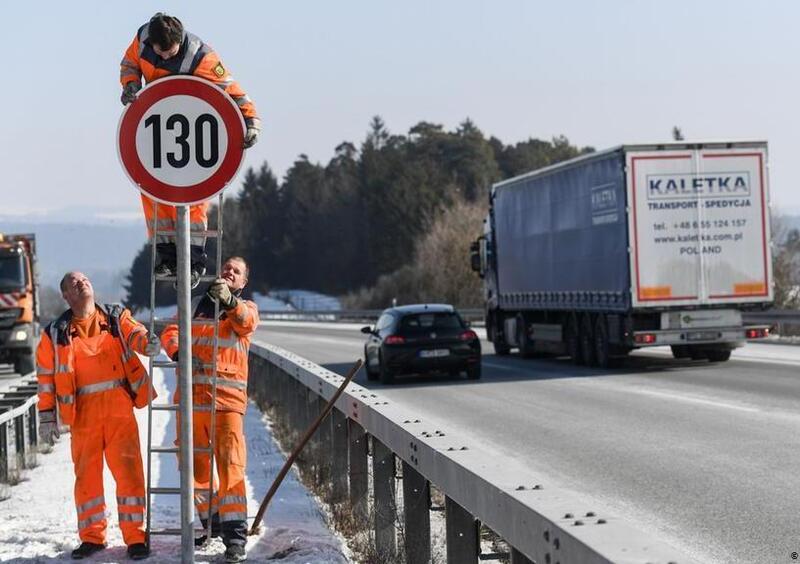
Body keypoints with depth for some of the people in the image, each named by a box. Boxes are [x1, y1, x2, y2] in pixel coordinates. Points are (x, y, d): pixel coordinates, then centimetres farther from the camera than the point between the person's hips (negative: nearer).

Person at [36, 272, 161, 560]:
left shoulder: (116, 318, 10)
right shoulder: (55, 334, 9)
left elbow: (134, 334, -9)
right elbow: (46, 377, 11)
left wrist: (148, 343, -32)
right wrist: (46, 416, 6)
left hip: (119, 408, -1)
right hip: (83, 413, 1)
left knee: (128, 471, -5)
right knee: (86, 474, 6)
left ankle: (135, 536, 1)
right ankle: (92, 537, 18)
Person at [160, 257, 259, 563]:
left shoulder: (246, 308, 10)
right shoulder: (196, 305, 18)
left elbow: (246, 321, -14)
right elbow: (171, 332, 7)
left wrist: (229, 300, -35)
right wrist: (178, 351, -16)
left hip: (227, 399, -4)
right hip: (191, 397, 4)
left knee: (230, 465, -12)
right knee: (194, 465, 10)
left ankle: (235, 534, -13)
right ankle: (210, 520, 26)